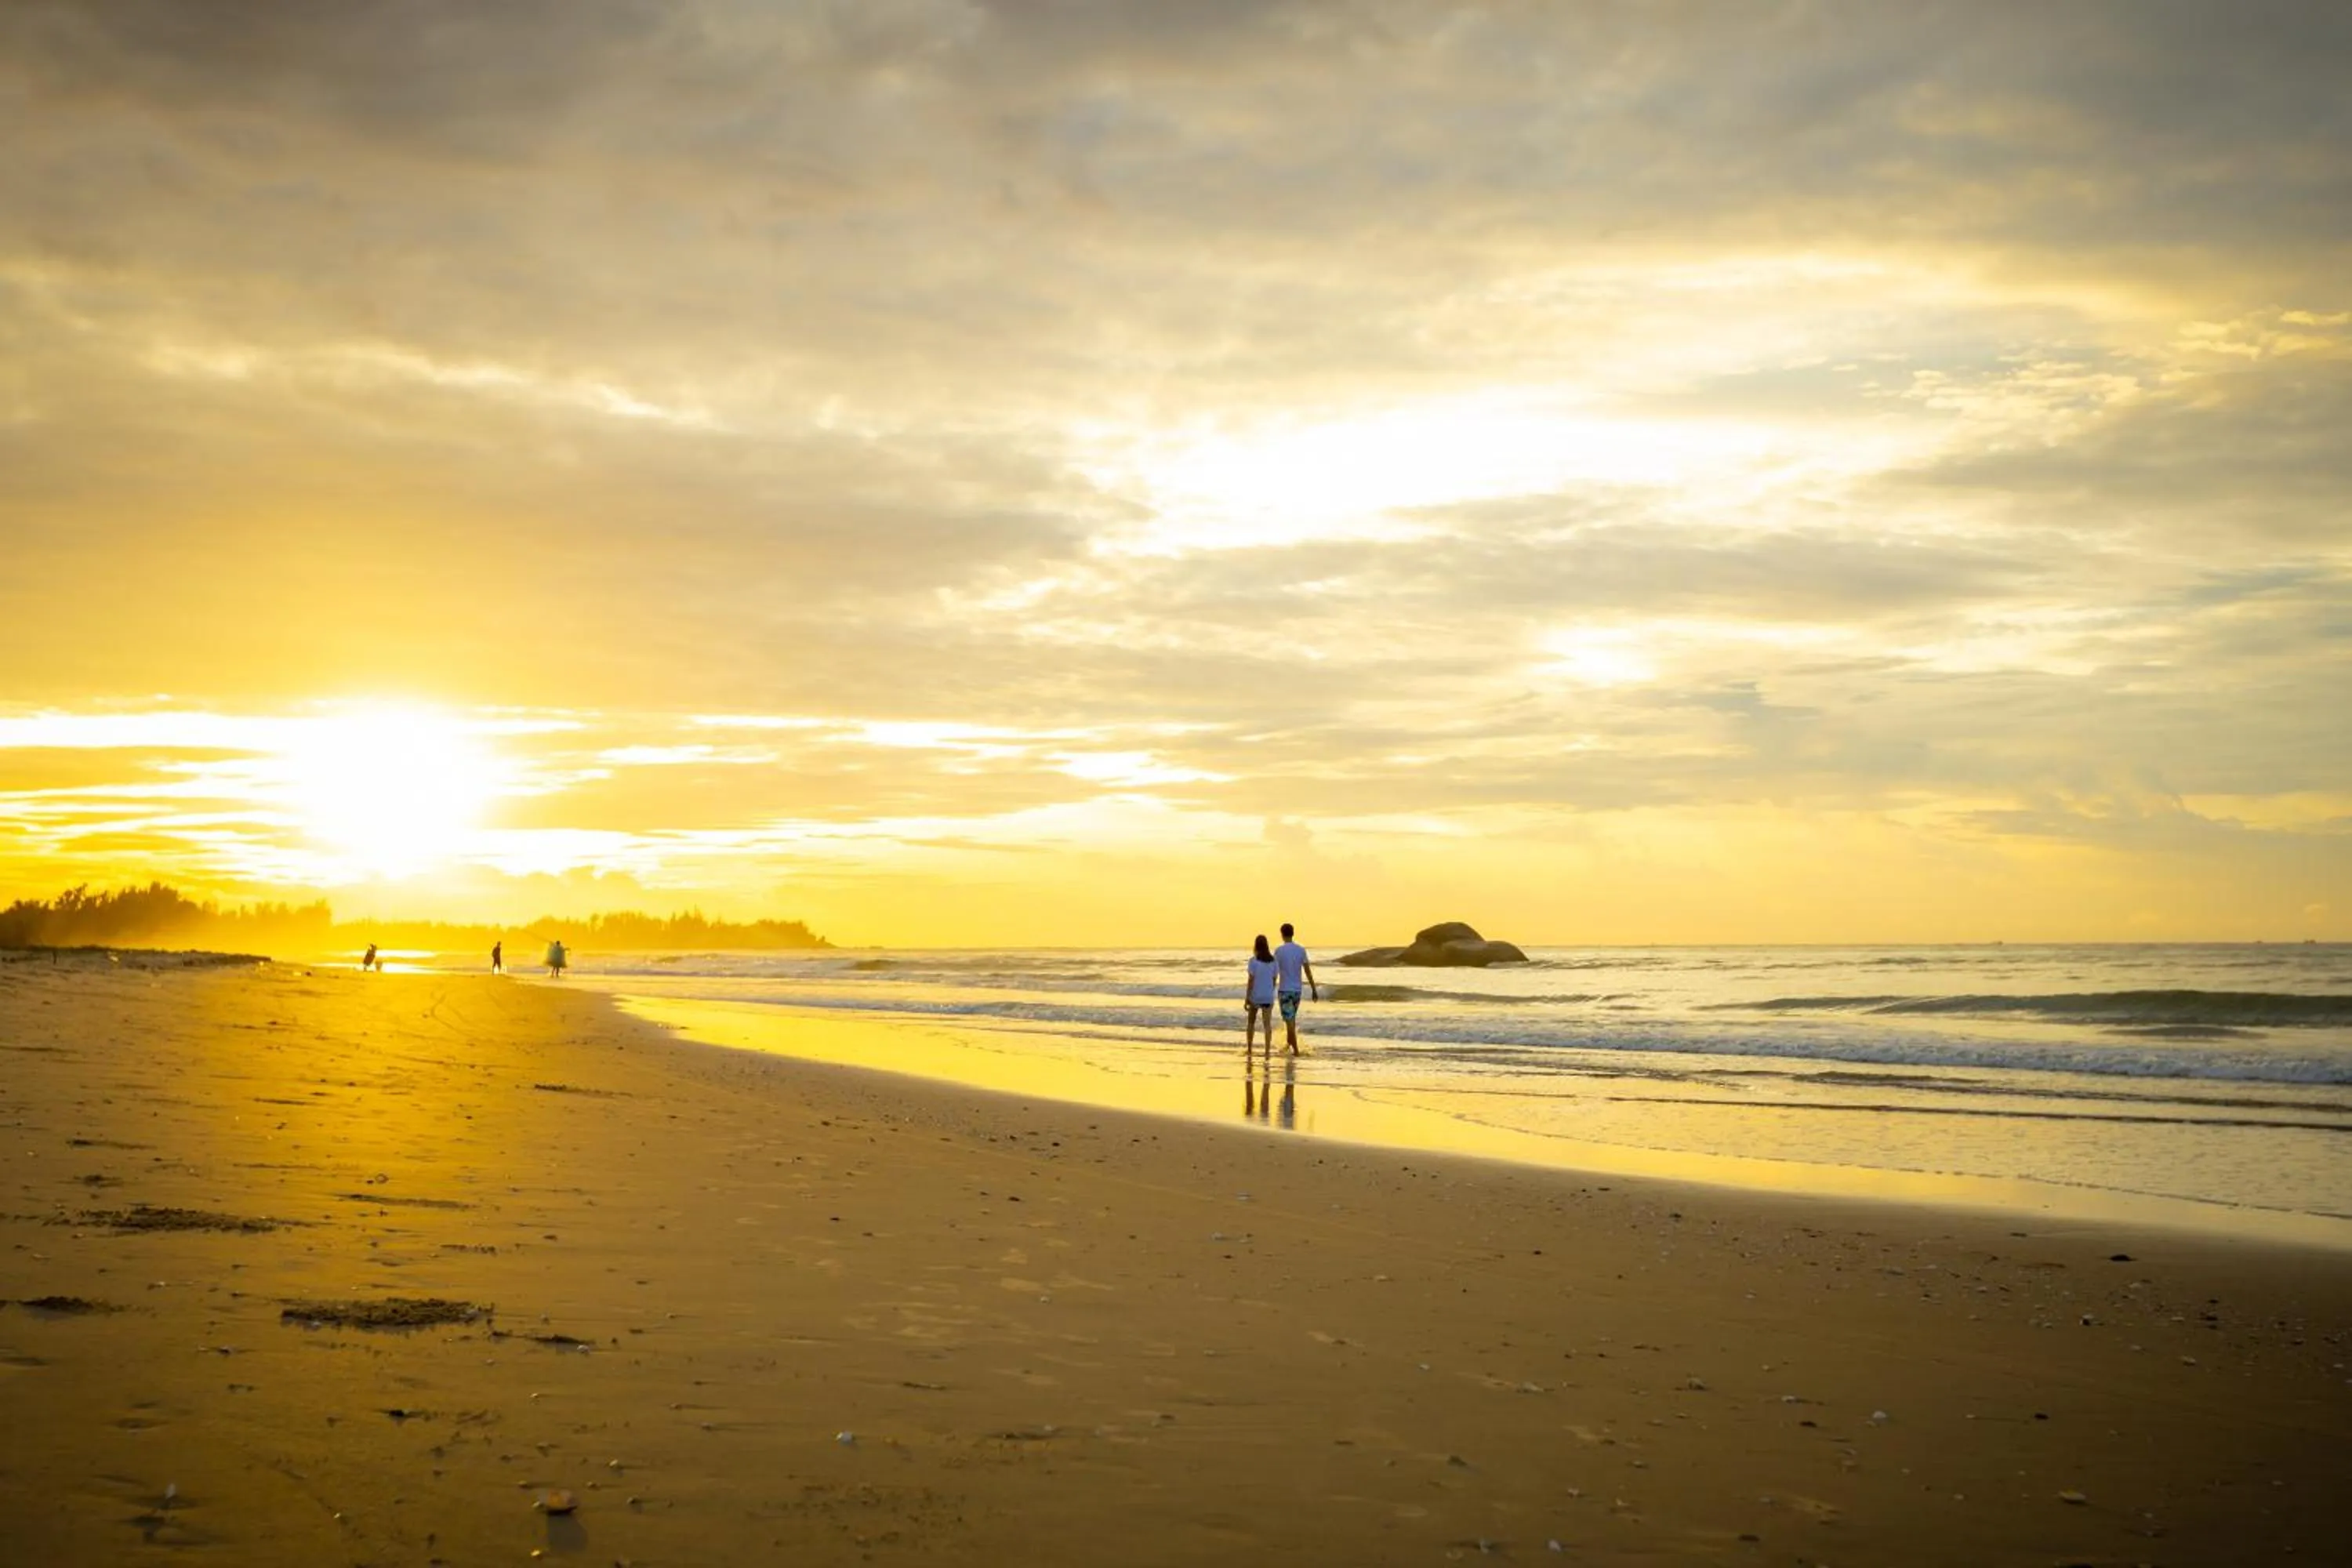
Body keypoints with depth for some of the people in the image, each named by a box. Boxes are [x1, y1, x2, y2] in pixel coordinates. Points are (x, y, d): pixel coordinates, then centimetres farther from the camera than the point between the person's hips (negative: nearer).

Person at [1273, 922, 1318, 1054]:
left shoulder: (1279, 951, -10)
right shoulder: (1301, 950, 0)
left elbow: (1275, 974, -7)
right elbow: (1308, 971, -3)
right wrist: (1314, 990, 2)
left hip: (1284, 990, -4)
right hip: (1297, 990, 4)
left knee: (1289, 1020, -2)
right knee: (1292, 1018, 22)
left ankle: (1296, 1050, -5)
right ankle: (1289, 1044, 31)